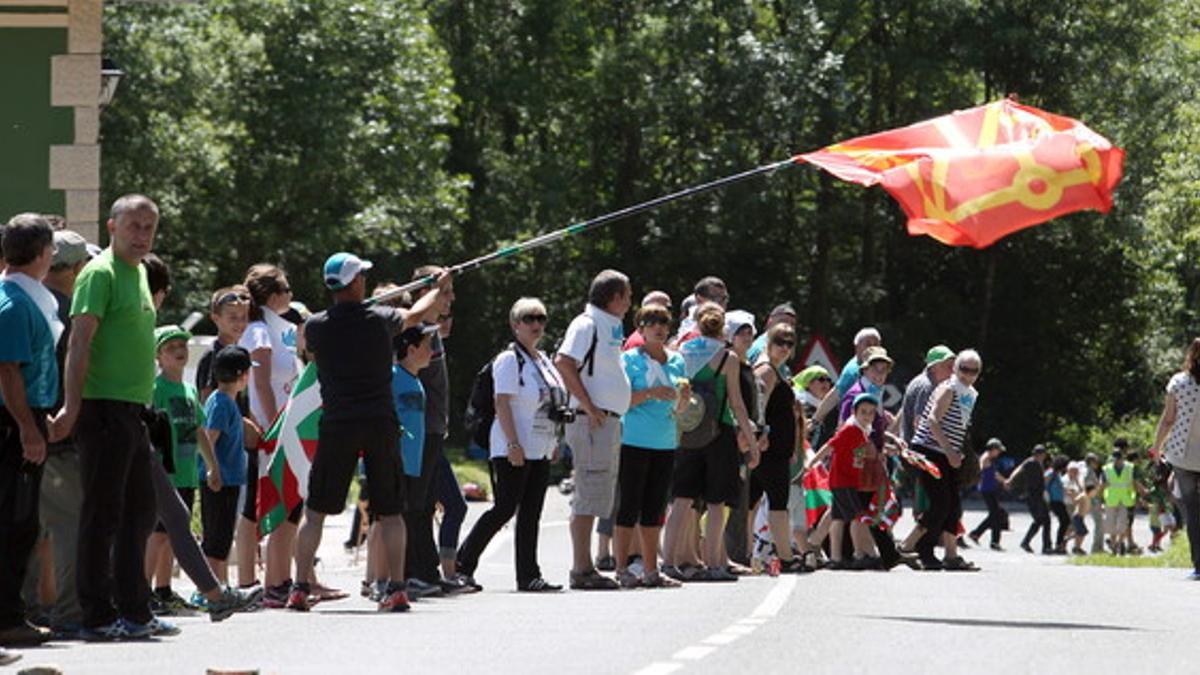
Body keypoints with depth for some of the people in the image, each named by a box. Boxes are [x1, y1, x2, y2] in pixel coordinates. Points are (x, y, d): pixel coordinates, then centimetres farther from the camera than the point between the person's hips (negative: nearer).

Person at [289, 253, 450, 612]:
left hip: (337, 425, 0)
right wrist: (438, 288, 42)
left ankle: (300, 589, -1)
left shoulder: (316, 326, -1)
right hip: (381, 423, 0)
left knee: (315, 511, 5)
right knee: (390, 511, 8)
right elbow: (416, 315, 21)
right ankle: (397, 588, 3)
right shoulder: (380, 319, -1)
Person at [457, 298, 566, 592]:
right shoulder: (509, 359, -8)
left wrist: (554, 442, 18)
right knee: (505, 509, -10)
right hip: (513, 450, -8)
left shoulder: (543, 360, 17)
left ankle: (529, 576, 5)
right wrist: (513, 443, -22)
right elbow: (502, 403, -15)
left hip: (540, 450, 8)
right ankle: (462, 565, -1)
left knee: (531, 514, 5)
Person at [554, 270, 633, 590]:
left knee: (593, 499, 12)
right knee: (588, 498, -9)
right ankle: (581, 570, -9)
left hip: (608, 422, 10)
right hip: (593, 421, -10)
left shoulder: (608, 327, 19)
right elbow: (563, 363, -22)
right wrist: (589, 407, -21)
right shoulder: (586, 324, -10)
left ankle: (585, 568, 16)